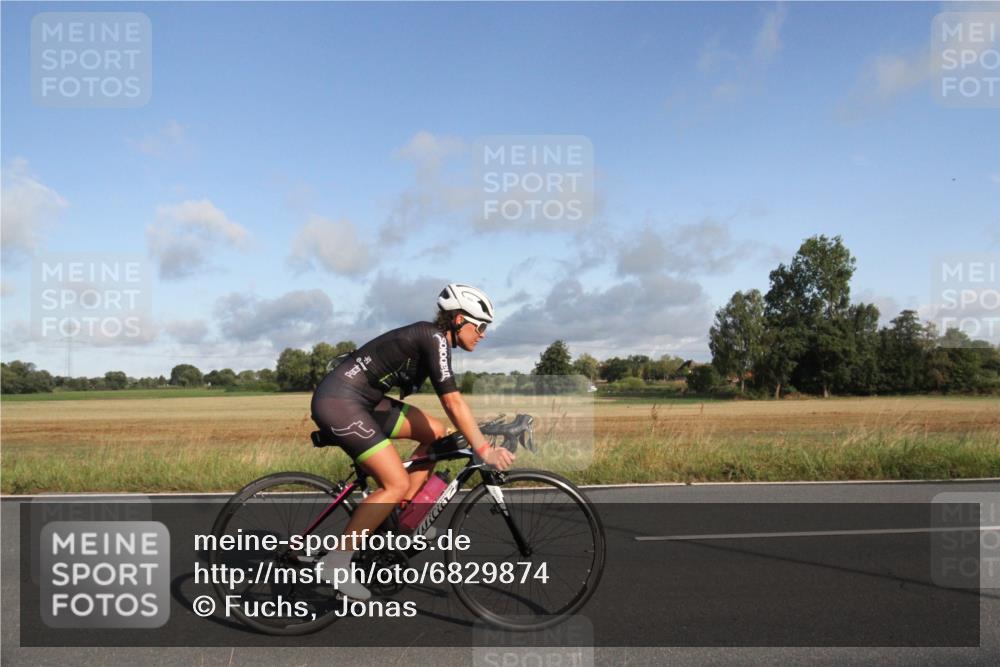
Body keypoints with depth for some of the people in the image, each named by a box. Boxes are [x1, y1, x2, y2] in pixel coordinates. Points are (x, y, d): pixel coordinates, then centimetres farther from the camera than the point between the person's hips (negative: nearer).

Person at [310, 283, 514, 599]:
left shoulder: (431, 339, 13)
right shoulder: (434, 338, -15)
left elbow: (451, 401, 20)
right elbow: (453, 402, -22)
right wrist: (484, 450, -22)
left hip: (363, 402, 10)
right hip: (338, 400, -10)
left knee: (436, 433, 7)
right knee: (397, 484, -13)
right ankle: (336, 561, -6)